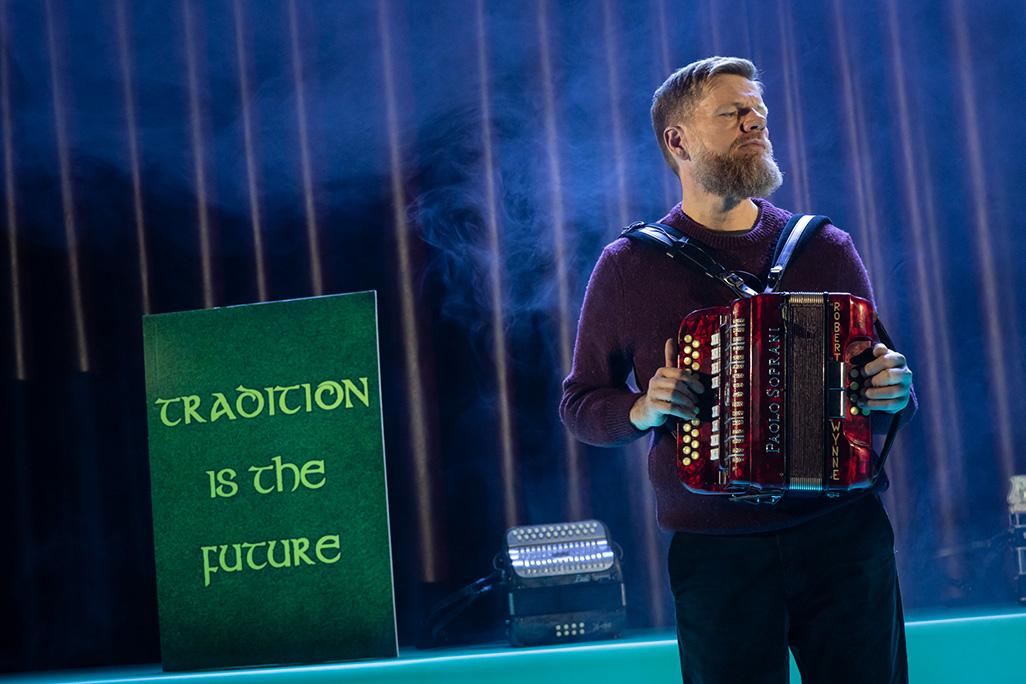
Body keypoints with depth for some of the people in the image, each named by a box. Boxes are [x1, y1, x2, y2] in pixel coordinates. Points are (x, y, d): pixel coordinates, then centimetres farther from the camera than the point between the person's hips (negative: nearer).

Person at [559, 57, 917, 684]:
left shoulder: (827, 249, 8)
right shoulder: (628, 267, 3)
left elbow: (891, 405, 15)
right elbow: (580, 405, 9)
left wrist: (894, 393, -8)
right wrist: (642, 410, -11)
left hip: (844, 534, 2)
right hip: (716, 554, -1)